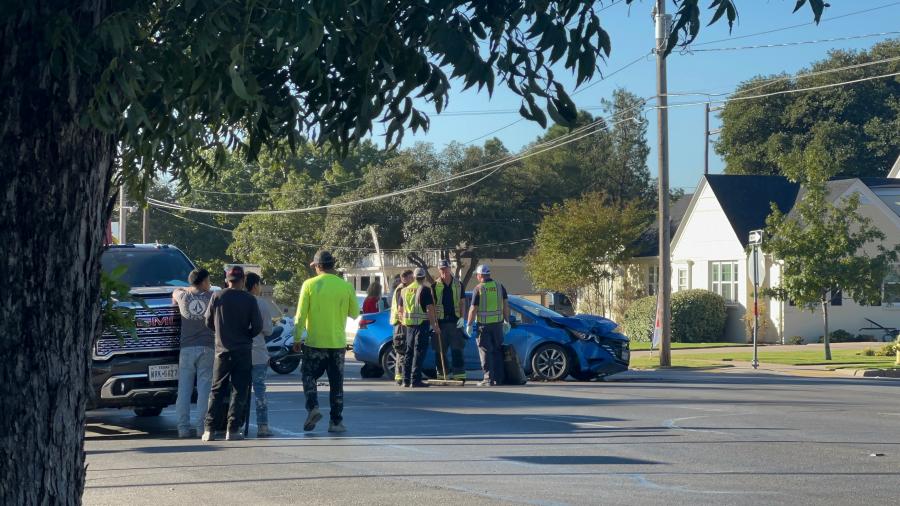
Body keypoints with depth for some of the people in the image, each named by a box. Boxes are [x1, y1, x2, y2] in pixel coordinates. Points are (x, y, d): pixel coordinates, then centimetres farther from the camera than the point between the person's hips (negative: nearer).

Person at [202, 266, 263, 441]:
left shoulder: (217, 297, -2)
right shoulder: (249, 300, -5)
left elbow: (209, 323, 4)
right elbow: (258, 326, -6)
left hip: (222, 350, 1)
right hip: (243, 351, -1)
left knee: (217, 391, 8)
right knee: (239, 391, 3)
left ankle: (210, 429, 1)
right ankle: (233, 430, -2)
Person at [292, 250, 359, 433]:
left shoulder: (309, 285, -6)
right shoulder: (346, 286, -2)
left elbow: (301, 315, -6)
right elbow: (355, 313, 7)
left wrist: (297, 339, 2)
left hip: (314, 342, -2)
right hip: (338, 343, 2)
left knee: (309, 376, 13)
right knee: (336, 383, 9)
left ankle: (313, 408, -8)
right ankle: (336, 421, 8)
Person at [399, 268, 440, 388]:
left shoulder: (405, 290, 13)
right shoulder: (425, 289, -7)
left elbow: (401, 309, 17)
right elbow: (430, 309, -13)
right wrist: (435, 325, -11)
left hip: (409, 324, 6)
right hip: (422, 323, -6)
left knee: (409, 351, 14)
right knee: (419, 352, -5)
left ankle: (406, 380, 16)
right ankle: (415, 380, -9)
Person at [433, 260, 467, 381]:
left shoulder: (458, 285, 8)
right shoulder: (435, 286, 5)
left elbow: (462, 302, 11)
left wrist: (462, 317, -2)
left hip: (455, 322, 0)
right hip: (440, 321, 0)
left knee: (457, 349, -3)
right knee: (440, 350, 3)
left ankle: (459, 374, -2)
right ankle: (442, 374, 10)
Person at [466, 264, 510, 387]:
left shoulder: (478, 289, -8)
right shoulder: (499, 286, 4)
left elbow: (473, 309, -9)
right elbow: (506, 305, 6)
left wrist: (469, 325, -1)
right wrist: (506, 321, 13)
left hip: (483, 324, -4)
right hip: (498, 323, 4)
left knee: (486, 351, 1)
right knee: (498, 351, 12)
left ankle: (489, 379, -3)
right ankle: (499, 378, 12)